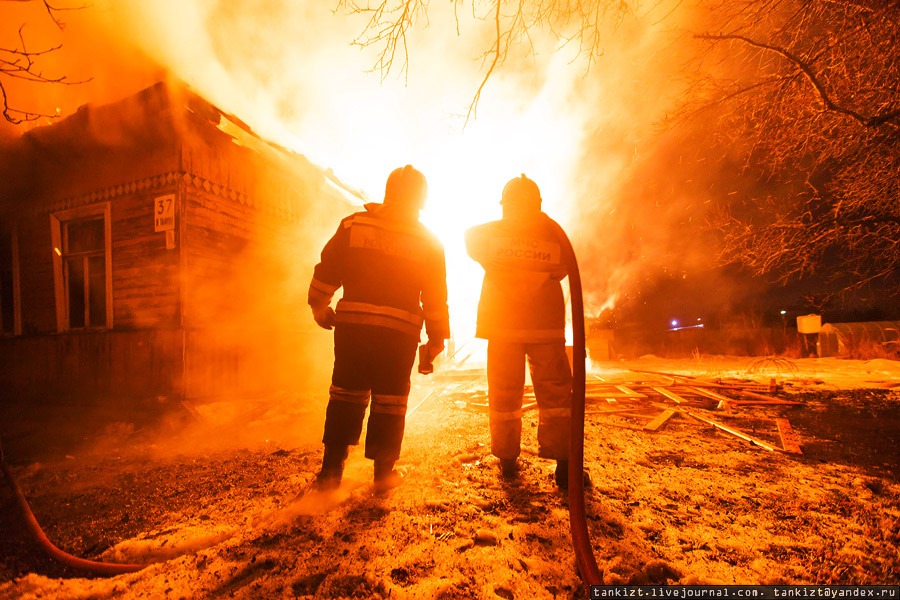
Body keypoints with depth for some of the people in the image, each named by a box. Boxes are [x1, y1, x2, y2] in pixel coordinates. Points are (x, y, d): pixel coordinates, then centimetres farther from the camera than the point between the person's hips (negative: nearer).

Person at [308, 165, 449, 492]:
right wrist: (436, 339, 11)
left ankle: (331, 470, 21)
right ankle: (384, 472, 23)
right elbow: (436, 297, 4)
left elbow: (327, 270, 5)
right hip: (401, 330, -1)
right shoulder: (429, 241, 4)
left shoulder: (353, 224, 4)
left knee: (346, 394, 13)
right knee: (389, 401, 11)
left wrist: (319, 306, 19)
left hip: (352, 322, 1)